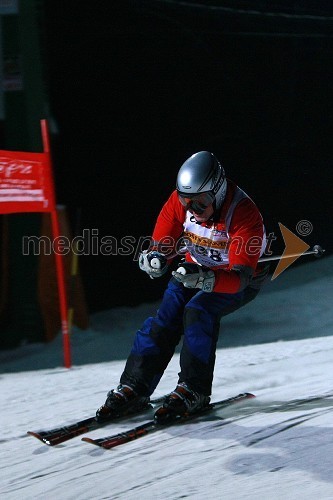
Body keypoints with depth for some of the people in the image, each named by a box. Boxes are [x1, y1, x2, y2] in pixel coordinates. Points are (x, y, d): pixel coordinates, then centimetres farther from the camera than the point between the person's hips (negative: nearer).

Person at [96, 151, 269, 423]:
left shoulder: (244, 215, -33)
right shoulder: (179, 201, -20)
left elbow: (240, 277, -37)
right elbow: (161, 245, -11)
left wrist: (204, 279, -54)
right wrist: (156, 258, -35)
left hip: (239, 280, -4)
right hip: (195, 269, 4)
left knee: (199, 311, -29)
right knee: (164, 319, -16)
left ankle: (194, 391, -19)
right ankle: (133, 389, -10)